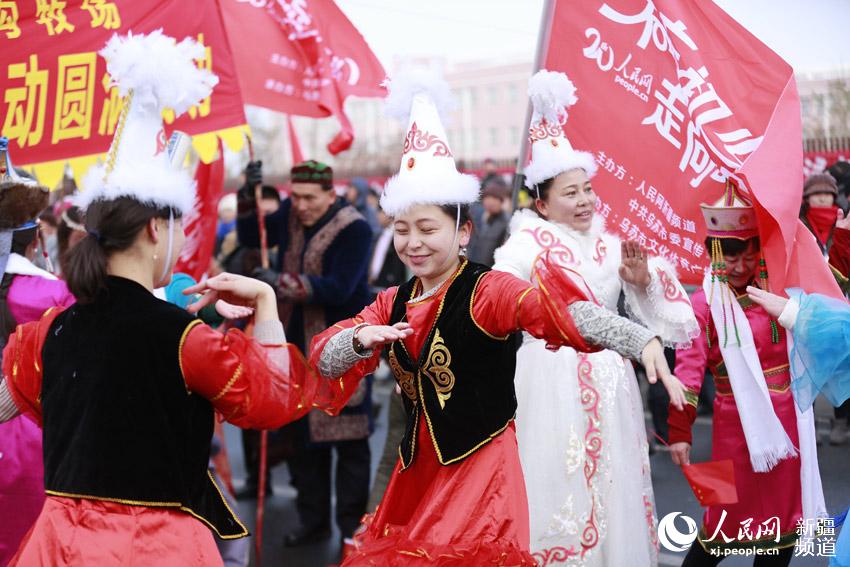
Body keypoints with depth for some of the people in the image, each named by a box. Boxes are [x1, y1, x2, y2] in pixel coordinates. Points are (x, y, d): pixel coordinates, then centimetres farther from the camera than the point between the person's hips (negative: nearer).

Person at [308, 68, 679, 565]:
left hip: (481, 465, -6)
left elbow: (557, 309, -29)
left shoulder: (487, 291, -12)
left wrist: (641, 340, -45)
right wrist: (360, 339, -22)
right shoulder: (393, 304, 5)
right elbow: (323, 360, 1)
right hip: (417, 467, 6)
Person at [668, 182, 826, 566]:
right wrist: (679, 431, -15)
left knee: (784, 509, 13)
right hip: (739, 422, -5)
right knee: (733, 513, 4)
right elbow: (688, 369, -12)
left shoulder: (776, 290, 4)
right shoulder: (704, 304, -10)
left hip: (786, 418, 5)